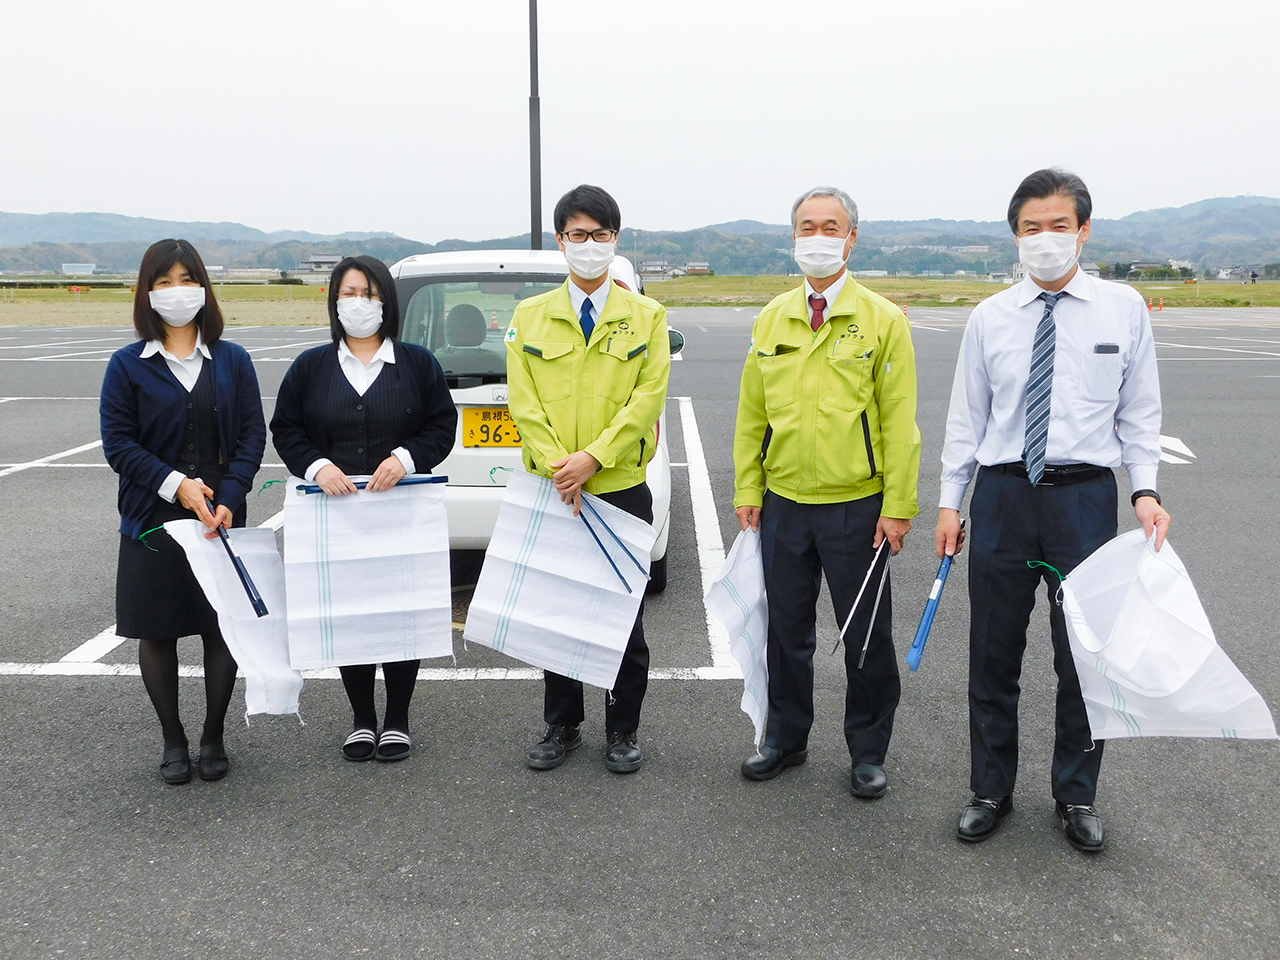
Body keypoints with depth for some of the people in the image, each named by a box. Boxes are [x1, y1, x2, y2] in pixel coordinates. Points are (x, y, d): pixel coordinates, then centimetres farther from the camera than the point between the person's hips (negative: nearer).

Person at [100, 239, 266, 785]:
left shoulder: (232, 360, 5)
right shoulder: (128, 365, 2)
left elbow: (253, 435, 0)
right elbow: (118, 442, -4)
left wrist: (228, 498, -13)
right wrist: (175, 484, -16)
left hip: (222, 516, 1)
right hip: (152, 518, 0)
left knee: (224, 627, 5)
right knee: (157, 631, 7)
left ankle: (213, 739, 21)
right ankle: (173, 741, 23)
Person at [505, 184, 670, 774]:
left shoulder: (646, 317, 4)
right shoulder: (530, 317, 7)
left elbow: (648, 397, -6)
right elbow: (524, 401, -1)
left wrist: (593, 458, -16)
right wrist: (558, 467, -14)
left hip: (622, 490, -1)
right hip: (551, 495, 2)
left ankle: (622, 731, 21)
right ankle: (561, 727, 25)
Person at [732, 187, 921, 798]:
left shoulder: (882, 320, -4)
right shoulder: (772, 319, 7)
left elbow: (899, 421, -6)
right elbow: (751, 413, 9)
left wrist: (898, 505, -10)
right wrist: (747, 489, 4)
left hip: (857, 506, -3)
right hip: (783, 503, 3)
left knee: (866, 635, 8)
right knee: (788, 628, 14)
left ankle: (868, 752, 24)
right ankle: (785, 739, 31)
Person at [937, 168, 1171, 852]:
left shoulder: (1124, 310, 1)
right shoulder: (989, 318, 3)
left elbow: (1139, 414, 4)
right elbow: (967, 417, 7)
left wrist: (1146, 490, -8)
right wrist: (950, 501, 4)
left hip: (1085, 495, -1)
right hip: (1003, 495, 1)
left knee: (1084, 657, 9)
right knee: (993, 656, 10)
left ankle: (1077, 796, 29)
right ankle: (990, 790, 28)